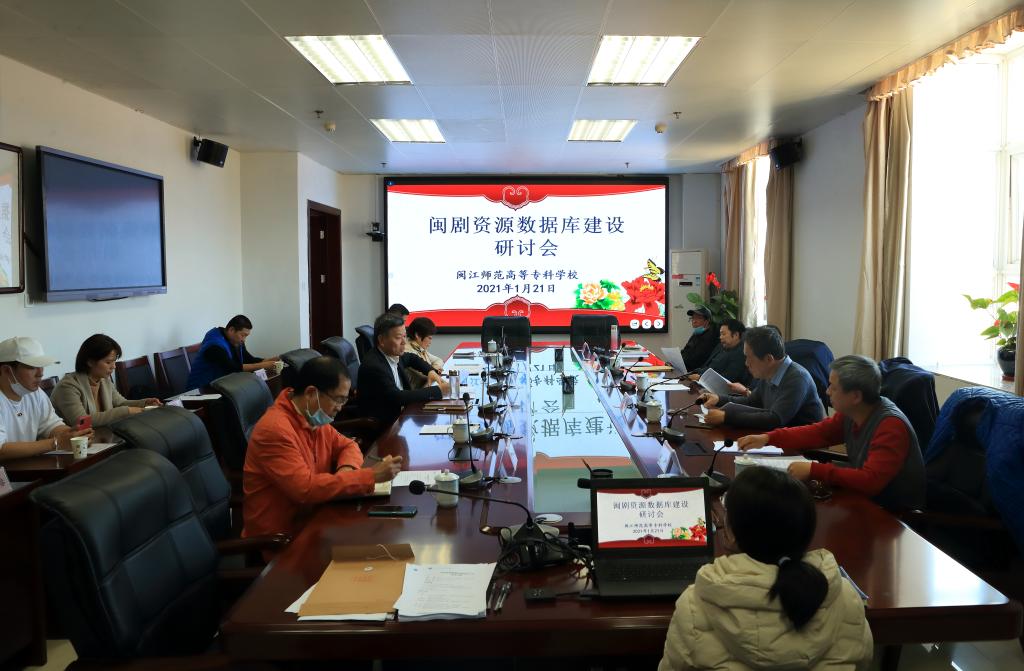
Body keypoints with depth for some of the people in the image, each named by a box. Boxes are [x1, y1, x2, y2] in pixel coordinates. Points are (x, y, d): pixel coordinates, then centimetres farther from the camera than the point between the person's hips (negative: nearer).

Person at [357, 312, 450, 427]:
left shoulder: (392, 354, 1)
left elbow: (412, 358, 23)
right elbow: (398, 397, -28)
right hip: (383, 423, -8)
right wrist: (438, 390, -25)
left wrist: (431, 371, 4)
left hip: (401, 412, 8)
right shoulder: (373, 365, -22)